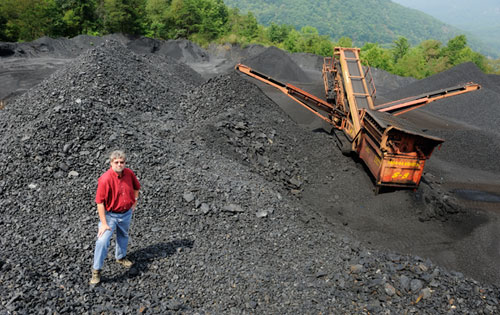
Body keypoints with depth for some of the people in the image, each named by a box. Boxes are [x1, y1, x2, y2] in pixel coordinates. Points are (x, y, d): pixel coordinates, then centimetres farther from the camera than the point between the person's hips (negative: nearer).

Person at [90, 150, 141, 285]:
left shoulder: (129, 173, -10)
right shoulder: (105, 179, -26)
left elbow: (136, 186, 13)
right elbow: (100, 202, -24)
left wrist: (135, 201, 11)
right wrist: (103, 223, -23)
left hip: (126, 213, 6)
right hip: (110, 214, -5)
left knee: (123, 237, 25)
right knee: (102, 241, -16)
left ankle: (120, 257, 51)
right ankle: (96, 270, 0)